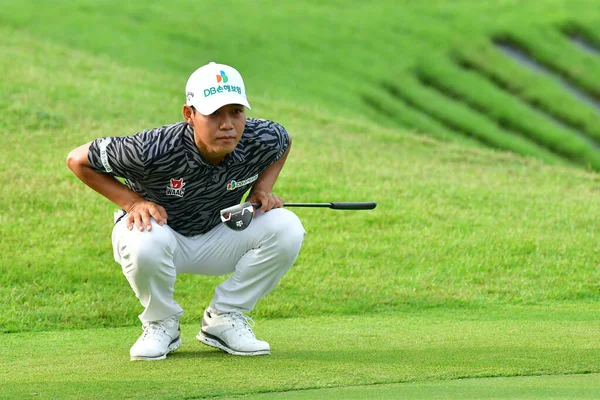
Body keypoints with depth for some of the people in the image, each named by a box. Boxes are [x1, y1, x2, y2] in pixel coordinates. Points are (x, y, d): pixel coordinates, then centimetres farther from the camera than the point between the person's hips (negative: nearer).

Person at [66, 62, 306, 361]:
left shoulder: (263, 140, -22)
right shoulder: (153, 151, -33)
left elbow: (284, 141, 7)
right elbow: (78, 160, -19)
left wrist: (262, 187, -9)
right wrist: (132, 202, -24)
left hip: (220, 239, 4)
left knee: (286, 227, -21)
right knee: (144, 242, -40)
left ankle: (224, 318, -2)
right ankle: (161, 324, -7)